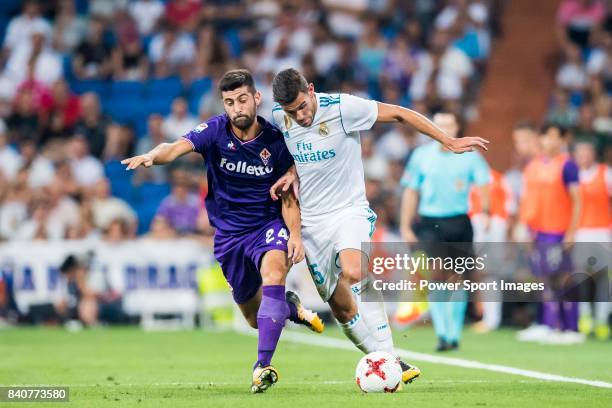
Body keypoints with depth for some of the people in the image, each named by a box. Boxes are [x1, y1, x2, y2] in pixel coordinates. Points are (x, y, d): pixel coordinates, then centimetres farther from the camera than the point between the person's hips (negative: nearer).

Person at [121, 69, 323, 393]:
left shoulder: (275, 141, -10)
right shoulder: (216, 130, -12)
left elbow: (288, 197, -1)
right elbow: (178, 147, -30)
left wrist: (295, 234, -17)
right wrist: (152, 156, -52)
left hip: (268, 225, -2)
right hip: (228, 233, 2)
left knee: (273, 271, -35)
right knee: (254, 317, 12)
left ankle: (263, 366, -36)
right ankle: (290, 306, 50)